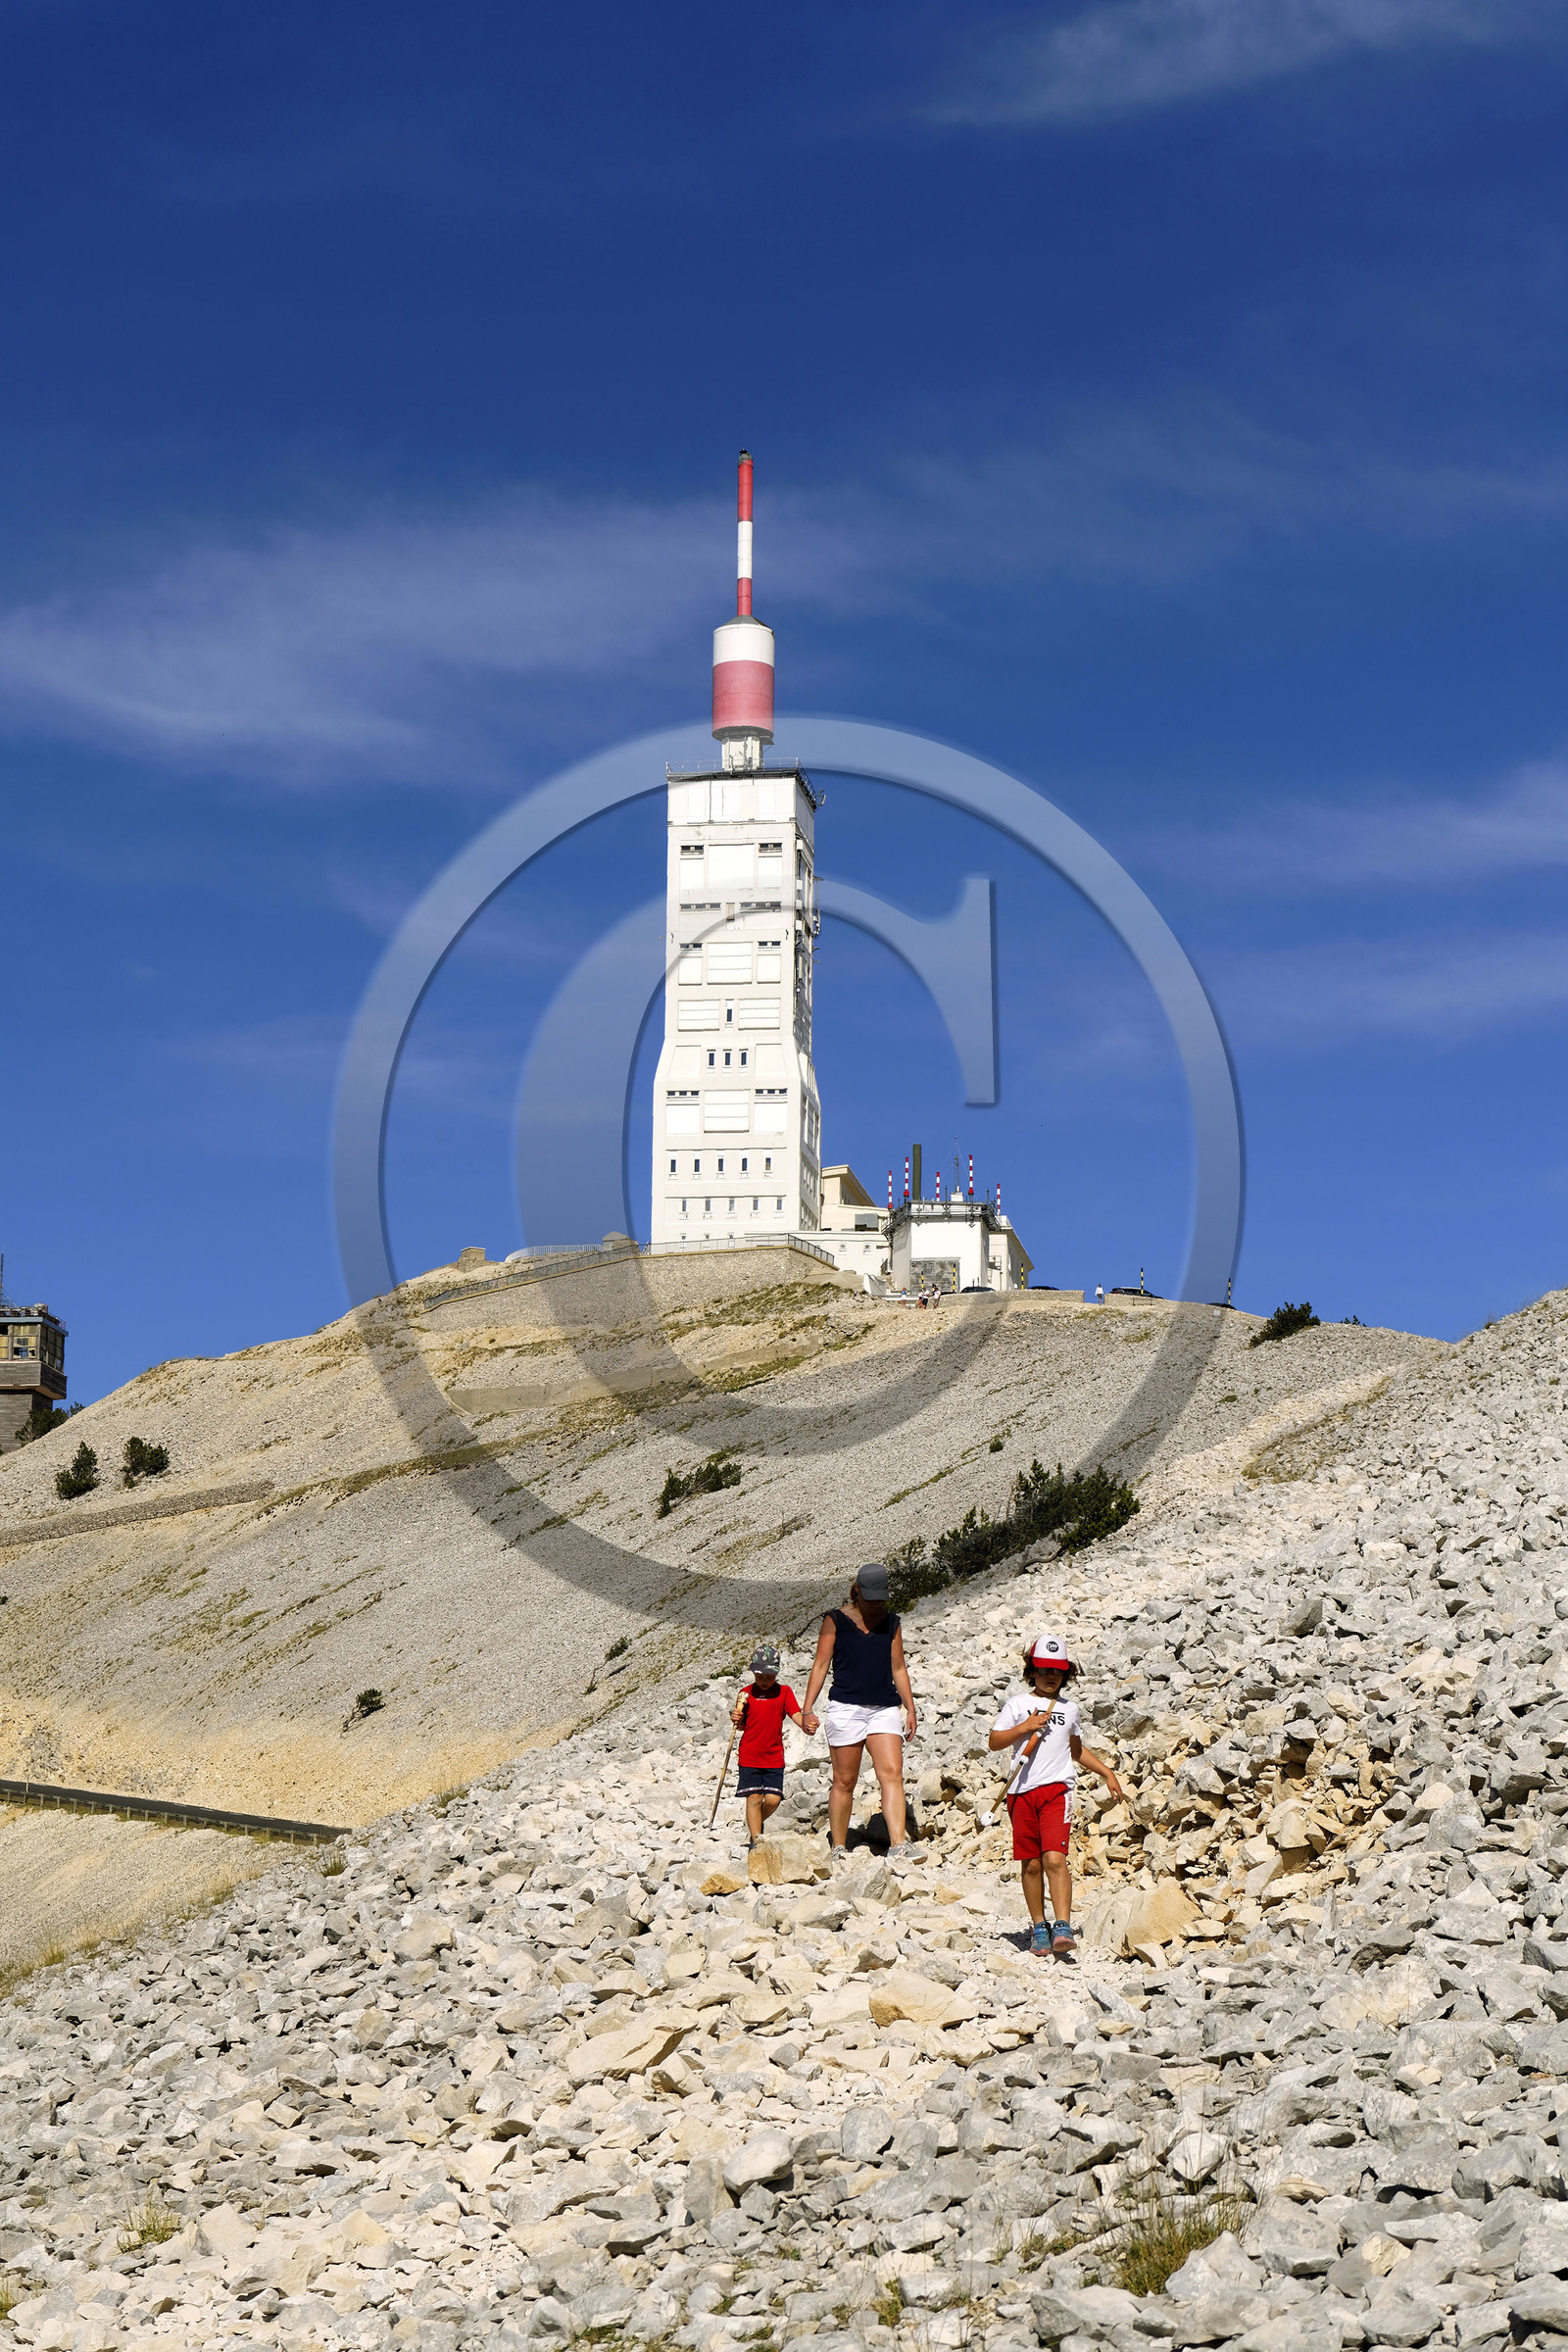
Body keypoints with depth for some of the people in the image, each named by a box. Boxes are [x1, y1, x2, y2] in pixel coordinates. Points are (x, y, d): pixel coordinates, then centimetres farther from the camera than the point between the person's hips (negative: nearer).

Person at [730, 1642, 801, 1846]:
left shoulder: (783, 1692, 4)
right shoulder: (747, 1694, 4)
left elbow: (796, 1714, -3)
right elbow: (743, 1725, 10)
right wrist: (736, 1719, -13)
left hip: (774, 1757, 1)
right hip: (749, 1756, 0)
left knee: (773, 1799, -5)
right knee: (754, 1798, -4)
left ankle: (756, 1823, 25)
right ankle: (755, 1840, 3)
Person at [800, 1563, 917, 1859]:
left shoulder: (891, 1623, 14)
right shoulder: (836, 1621, 5)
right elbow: (820, 1665, 4)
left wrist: (910, 1708, 12)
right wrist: (808, 1709, -3)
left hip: (884, 1709, 2)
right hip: (845, 1709, -2)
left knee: (892, 1773, -14)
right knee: (844, 1781, 1)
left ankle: (898, 1845, -22)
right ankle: (838, 1848, 13)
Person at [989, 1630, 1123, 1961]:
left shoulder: (1069, 1709, 17)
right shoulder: (1017, 1706, 8)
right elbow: (994, 1741, 2)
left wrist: (1106, 1772, 28)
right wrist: (1025, 1727, -10)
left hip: (1057, 1789, 0)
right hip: (1022, 1791, 0)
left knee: (1054, 1857, -16)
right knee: (1031, 1864, 5)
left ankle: (1062, 1928, -21)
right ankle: (1038, 1926, 19)